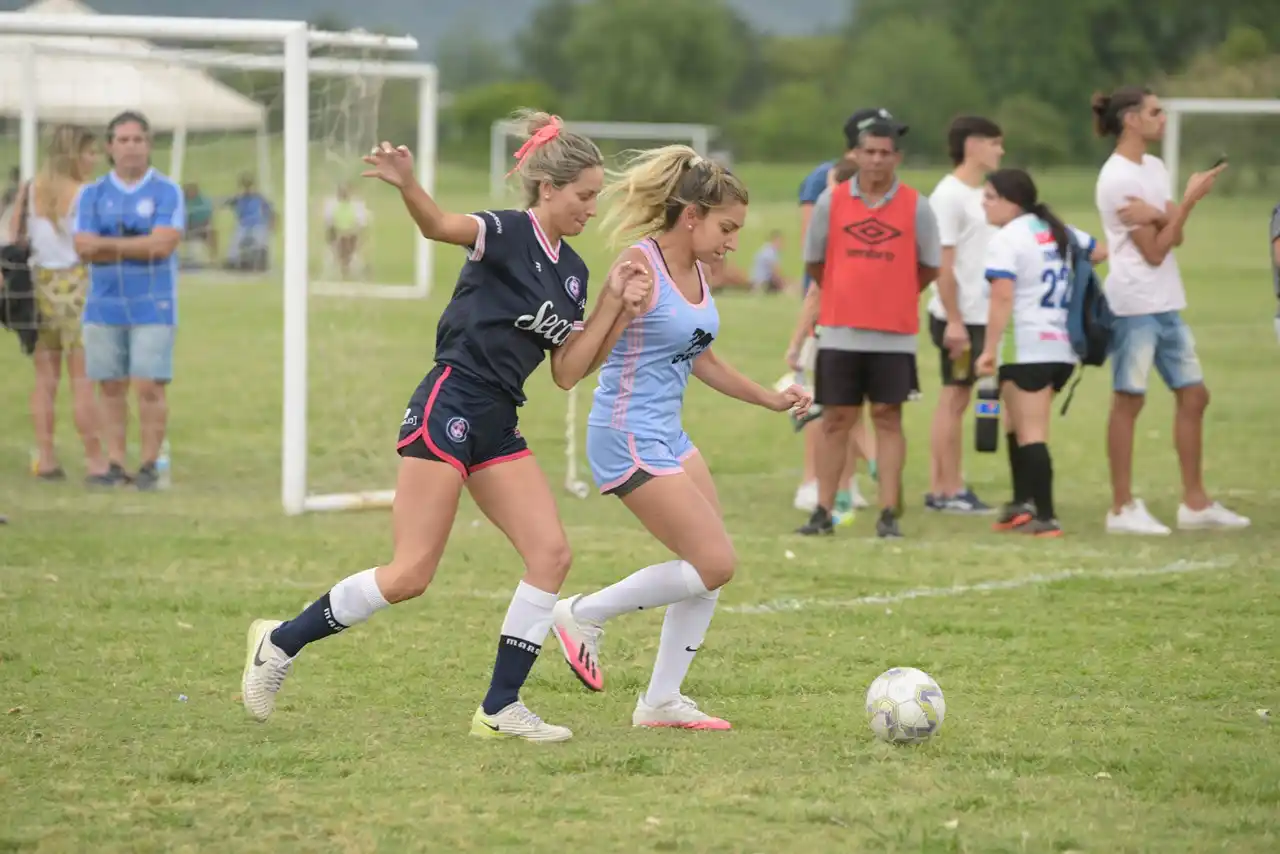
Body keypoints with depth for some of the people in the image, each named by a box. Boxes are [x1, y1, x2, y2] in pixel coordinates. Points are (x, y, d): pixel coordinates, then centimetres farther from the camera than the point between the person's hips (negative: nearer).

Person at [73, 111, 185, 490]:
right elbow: (84, 247, -5)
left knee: (149, 386, -7)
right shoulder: (92, 195, 8)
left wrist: (108, 244, -8)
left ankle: (149, 465, 0)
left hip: (152, 307, -3)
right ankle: (114, 464, 9)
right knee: (111, 386, 4)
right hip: (103, 306, 3)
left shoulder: (167, 192, 1)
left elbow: (163, 244, -13)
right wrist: (139, 247, -10)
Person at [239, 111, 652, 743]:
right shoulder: (507, 234, -9)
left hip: (497, 426, 8)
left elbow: (567, 371, 12)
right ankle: (280, 642, 8)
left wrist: (614, 306, 3)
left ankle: (500, 708, 1)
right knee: (411, 575, -10)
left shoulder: (571, 270, 14)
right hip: (449, 409, -8)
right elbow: (441, 226, -31)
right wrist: (408, 187, -51)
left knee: (551, 554, -4)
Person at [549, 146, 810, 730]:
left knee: (711, 570, 6)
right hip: (629, 438, -9)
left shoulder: (695, 270, 9)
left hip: (668, 436, 9)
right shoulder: (640, 267, -17)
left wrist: (768, 398, 25)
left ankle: (662, 701, 14)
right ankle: (584, 615, 5)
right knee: (714, 563, -10)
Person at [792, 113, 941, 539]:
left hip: (894, 333, -1)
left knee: (888, 417, 0)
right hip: (840, 331, 1)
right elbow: (815, 263, 11)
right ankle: (823, 511, 8)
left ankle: (889, 514, 1)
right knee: (836, 419, 4)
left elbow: (928, 268, 8)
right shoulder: (832, 201, 1)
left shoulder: (915, 206, -1)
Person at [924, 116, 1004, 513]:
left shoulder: (978, 195, 15)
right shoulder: (949, 195, -12)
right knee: (954, 398, -3)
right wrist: (953, 320, -19)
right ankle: (950, 491, 1)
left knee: (955, 399, 9)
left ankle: (939, 488, 13)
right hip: (959, 317, -8)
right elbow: (943, 263, -16)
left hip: (980, 315, 8)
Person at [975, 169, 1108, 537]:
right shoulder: (1060, 231, 14)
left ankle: (1045, 516, -8)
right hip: (1064, 347, 8)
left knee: (1030, 433, -5)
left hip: (1026, 349, -8)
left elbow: (1002, 298, -19)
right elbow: (1100, 252, 26)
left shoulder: (1005, 240, -10)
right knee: (1021, 426, 19)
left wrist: (989, 351, -20)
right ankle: (1023, 503, 14)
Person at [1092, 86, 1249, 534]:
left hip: (1166, 304, 9)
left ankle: (1195, 502, 16)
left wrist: (1158, 215, -18)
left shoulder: (1153, 168, 13)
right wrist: (1189, 200, -14)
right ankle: (1122, 508, 2)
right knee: (1129, 400, -4)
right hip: (1134, 304, -9)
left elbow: (1174, 237, 3)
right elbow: (1155, 251, -14)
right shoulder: (1118, 178, -13)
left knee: (1193, 395, 9)